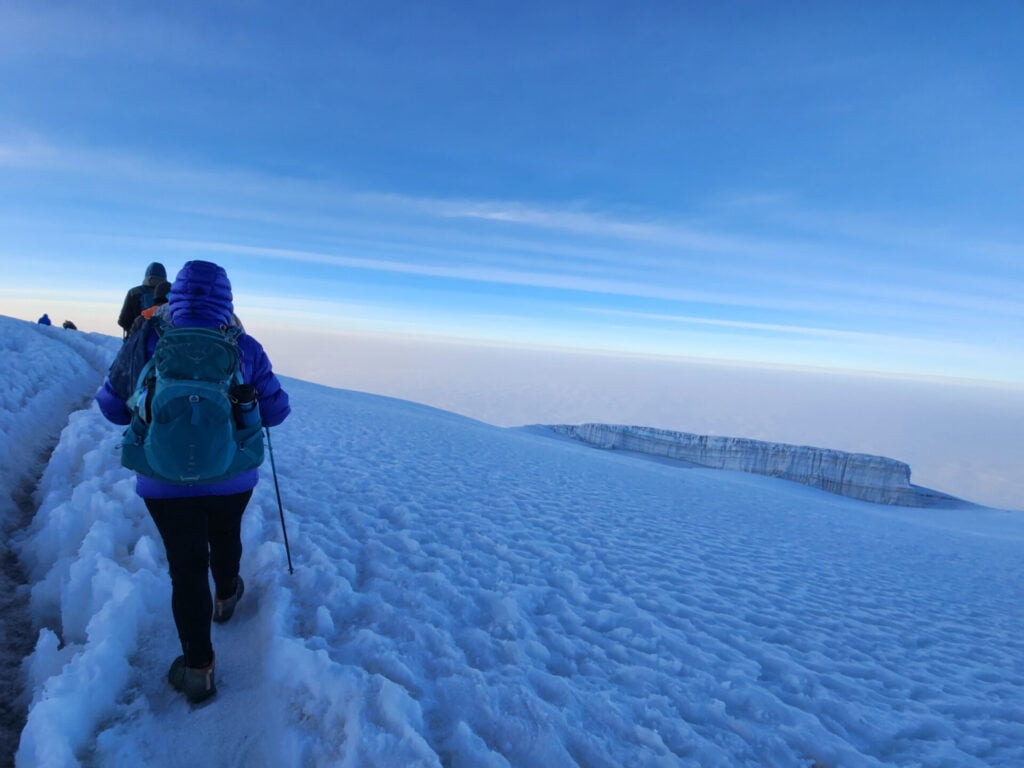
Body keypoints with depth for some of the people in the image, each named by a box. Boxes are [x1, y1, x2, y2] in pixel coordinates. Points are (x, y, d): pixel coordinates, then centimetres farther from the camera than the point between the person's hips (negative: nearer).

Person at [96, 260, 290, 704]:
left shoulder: (148, 342, -9)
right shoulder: (245, 347, -10)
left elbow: (112, 406, 0)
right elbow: (275, 411, -5)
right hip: (232, 478, 1)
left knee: (186, 566, 10)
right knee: (226, 540, 28)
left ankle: (197, 667, 17)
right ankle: (225, 597, 54)